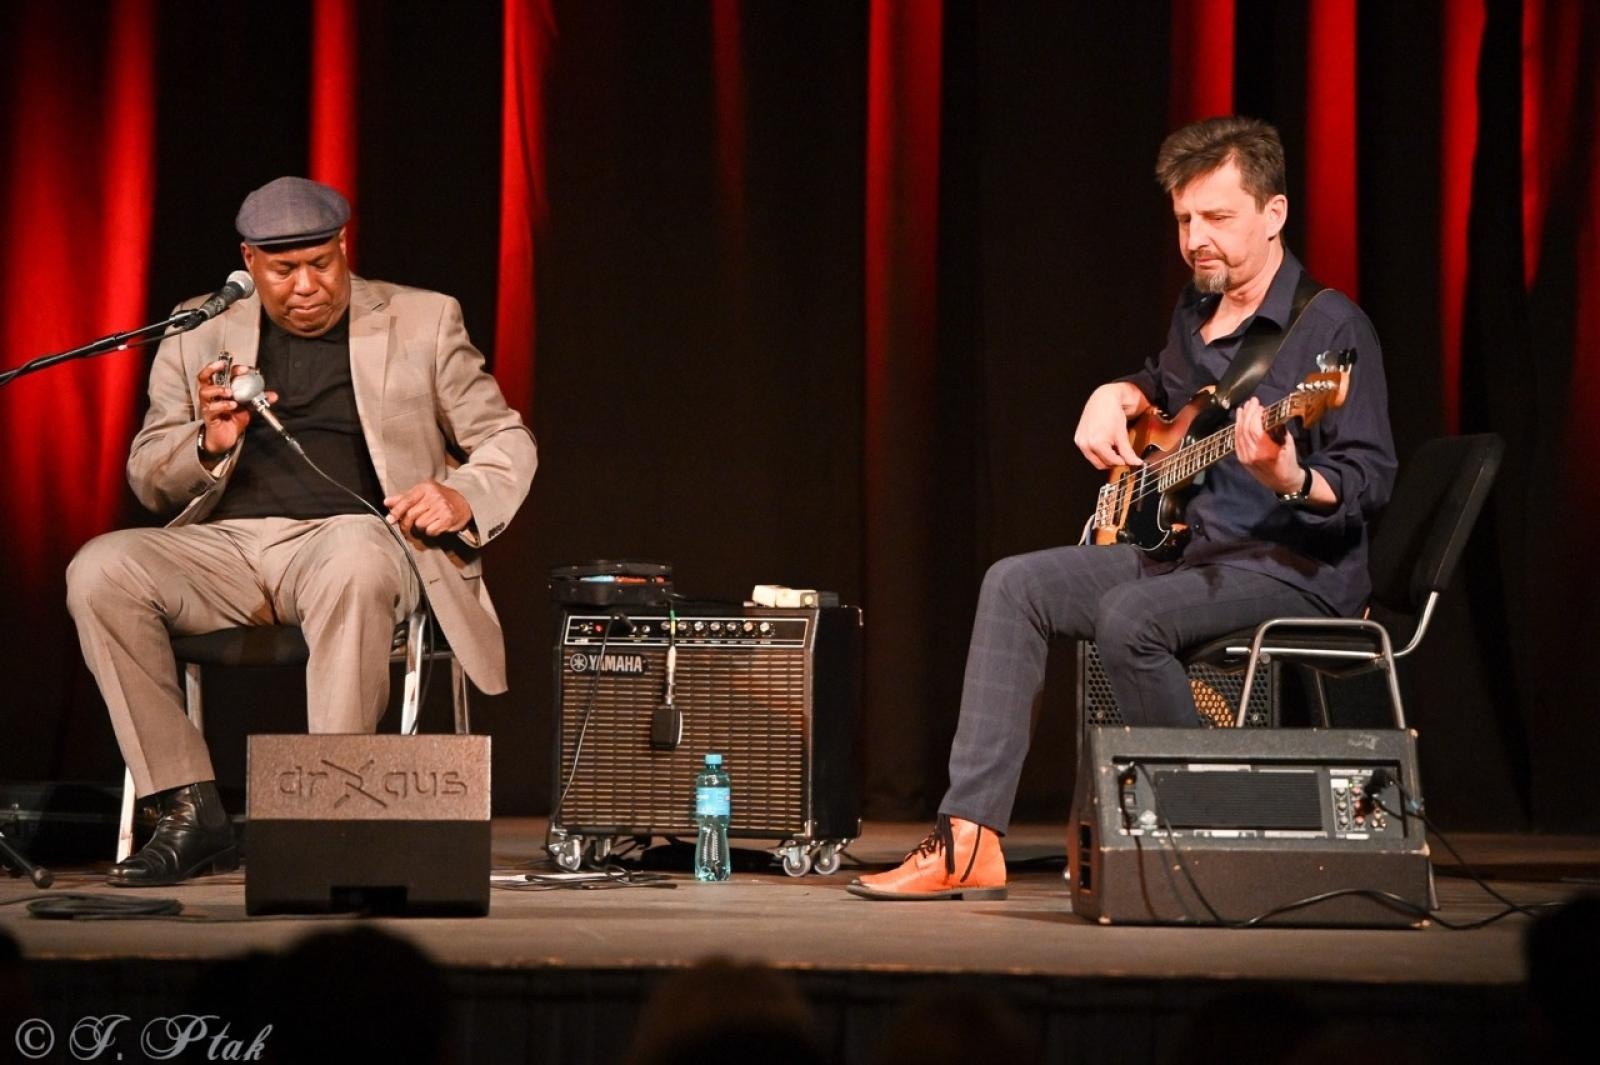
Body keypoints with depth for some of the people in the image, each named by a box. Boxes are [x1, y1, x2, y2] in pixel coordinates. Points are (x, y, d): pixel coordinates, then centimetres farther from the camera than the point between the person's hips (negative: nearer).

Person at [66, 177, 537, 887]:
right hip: (227, 547, 3)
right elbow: (148, 480, 15)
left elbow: (508, 442, 14)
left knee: (355, 562, -40)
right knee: (99, 570, -26)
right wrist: (210, 441, -8)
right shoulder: (200, 335, 16)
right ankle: (191, 814, -20)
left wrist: (463, 498, -9)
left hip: (350, 535, -3)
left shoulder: (424, 322, 12)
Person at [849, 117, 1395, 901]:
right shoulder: (1197, 308, 13)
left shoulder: (1330, 328, -12)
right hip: (1188, 545, 9)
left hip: (1296, 566, -9)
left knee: (1128, 615, -33)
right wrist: (1117, 398, 14)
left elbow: (1371, 483, -18)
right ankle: (969, 840, -12)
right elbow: (1161, 380, 36)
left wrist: (1291, 481, -38)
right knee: (1017, 586, -4)